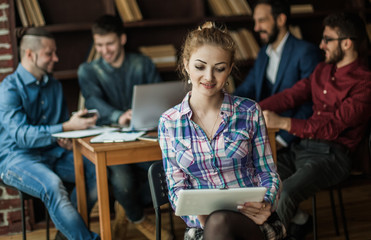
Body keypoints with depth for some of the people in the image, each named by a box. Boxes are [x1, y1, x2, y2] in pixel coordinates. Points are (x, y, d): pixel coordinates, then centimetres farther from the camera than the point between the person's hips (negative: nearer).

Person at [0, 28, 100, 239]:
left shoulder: (54, 85, 13)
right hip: (18, 157, -6)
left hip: (53, 152, 7)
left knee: (97, 170, -19)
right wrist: (67, 127, -30)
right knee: (52, 185, -37)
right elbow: (22, 135, -22)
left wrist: (67, 140, -2)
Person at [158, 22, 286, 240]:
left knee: (219, 222, -35)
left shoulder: (249, 112, 4)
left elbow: (268, 174, 7)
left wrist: (267, 204, -16)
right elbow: (177, 188, 5)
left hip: (253, 222, 0)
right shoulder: (169, 123, 5)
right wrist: (197, 214, -17)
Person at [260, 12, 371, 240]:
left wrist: (283, 123, -28)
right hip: (302, 148, 8)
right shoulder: (323, 70, 15)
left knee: (282, 195, -29)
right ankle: (298, 220, 11)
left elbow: (333, 127, -20)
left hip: (331, 155, -8)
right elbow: (291, 95, 11)